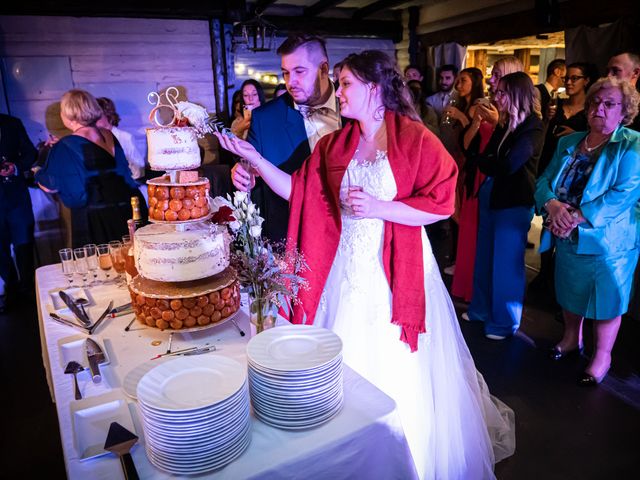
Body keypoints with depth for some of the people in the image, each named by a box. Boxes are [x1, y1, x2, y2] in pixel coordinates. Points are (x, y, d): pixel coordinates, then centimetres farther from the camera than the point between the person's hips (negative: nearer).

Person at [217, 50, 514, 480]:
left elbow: (441, 203, -11)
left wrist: (379, 208, -19)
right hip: (347, 270, 5)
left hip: (398, 271, -4)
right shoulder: (334, 146, 6)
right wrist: (253, 156, -1)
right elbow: (298, 192, 5)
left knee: (402, 370, 8)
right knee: (350, 367, 14)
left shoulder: (415, 138, -8)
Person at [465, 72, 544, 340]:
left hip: (514, 202, -7)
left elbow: (507, 165, -20)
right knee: (485, 257, 16)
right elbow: (486, 157, 7)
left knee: (506, 263, 3)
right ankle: (483, 309, 33)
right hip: (490, 197, 7)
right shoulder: (504, 124, 10)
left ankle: (504, 322, 20)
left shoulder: (533, 127, -13)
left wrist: (483, 161, -5)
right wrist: (490, 163, -13)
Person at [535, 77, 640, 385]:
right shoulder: (568, 143, 7)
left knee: (606, 301, 9)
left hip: (607, 241, -5)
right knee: (570, 291, 21)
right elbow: (544, 180, 2)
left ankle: (601, 357, 29)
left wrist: (577, 216, -27)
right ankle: (571, 338, 45)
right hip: (566, 238, 5)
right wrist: (552, 204, -20)